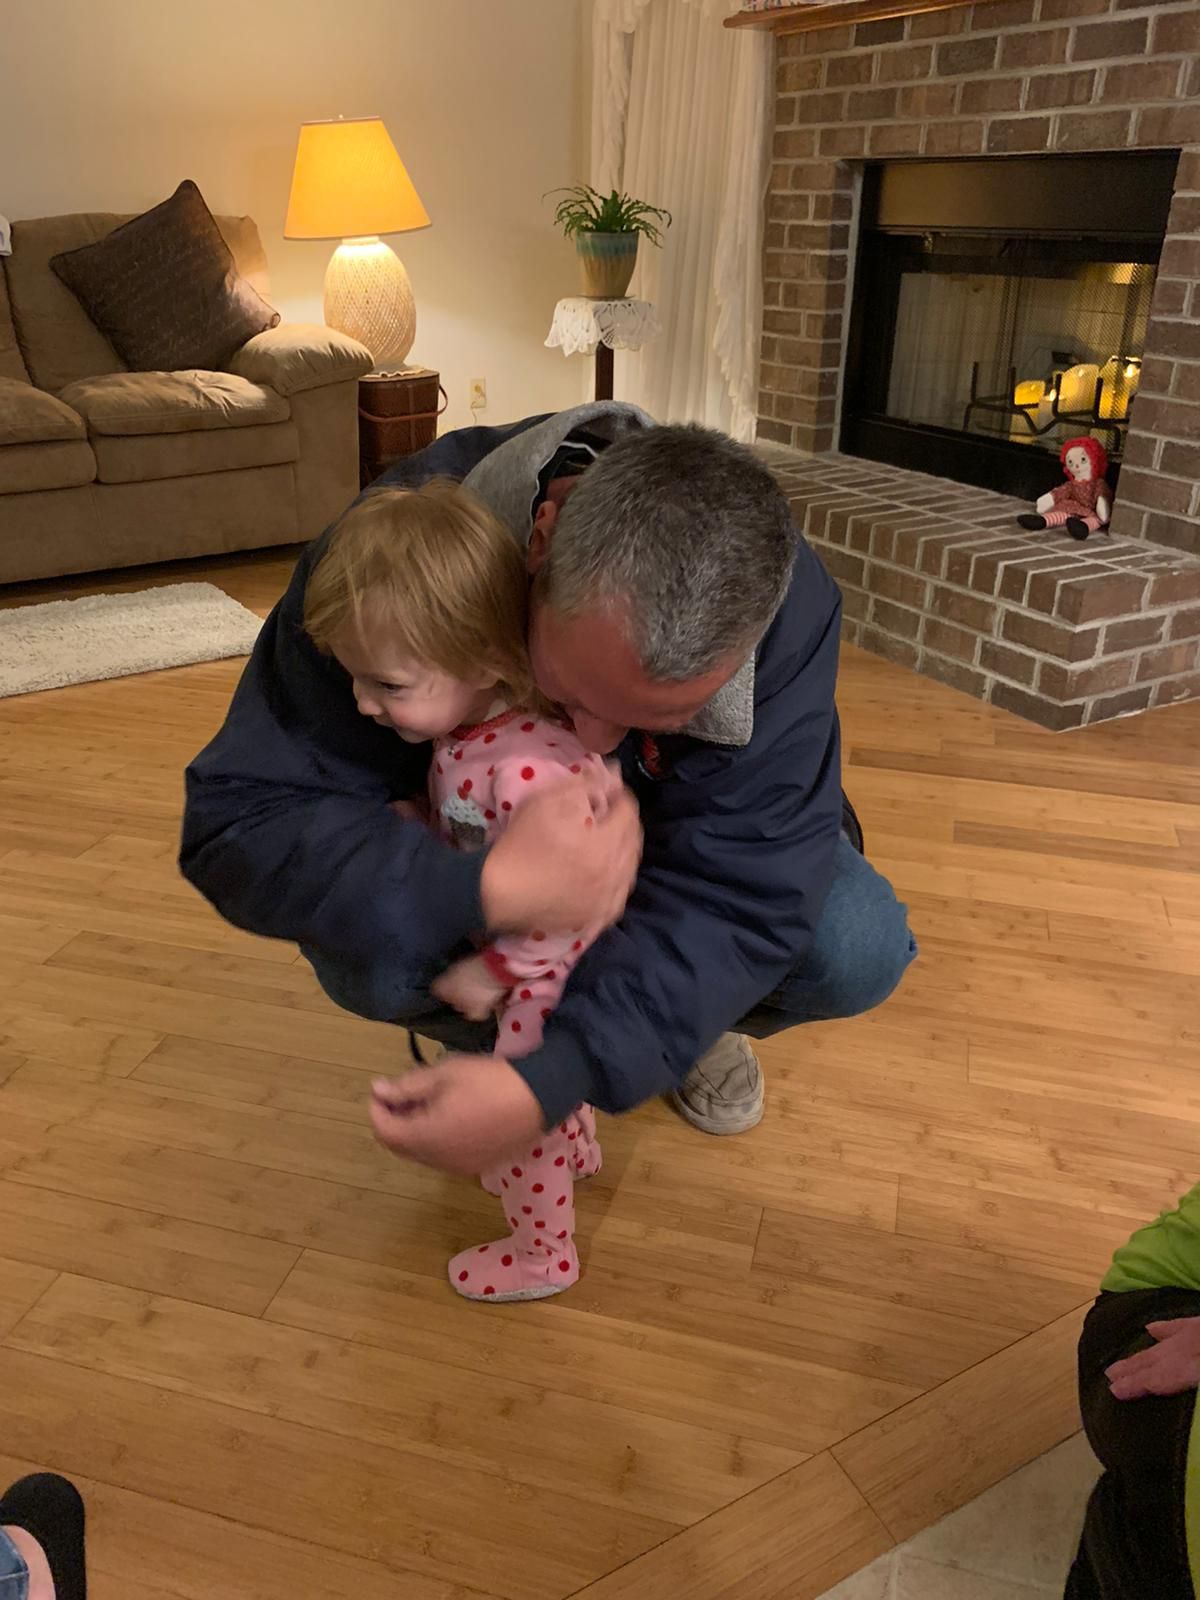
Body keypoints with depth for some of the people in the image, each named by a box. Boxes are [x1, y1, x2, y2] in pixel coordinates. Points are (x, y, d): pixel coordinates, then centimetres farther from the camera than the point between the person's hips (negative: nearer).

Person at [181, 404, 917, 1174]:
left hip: (676, 816, 1)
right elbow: (242, 821, -35)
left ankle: (692, 1018, 12)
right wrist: (489, 888, -52)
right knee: (364, 958, -30)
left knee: (860, 951, -23)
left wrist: (550, 1081, -45)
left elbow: (742, 888, -34)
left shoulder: (787, 602, -34)